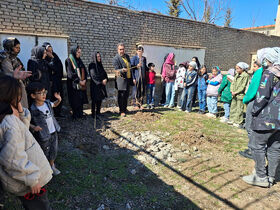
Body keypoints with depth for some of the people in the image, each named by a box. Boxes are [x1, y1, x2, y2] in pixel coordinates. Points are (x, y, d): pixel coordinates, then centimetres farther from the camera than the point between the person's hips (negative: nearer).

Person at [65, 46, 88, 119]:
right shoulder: (69, 60, -6)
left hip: (82, 84, 6)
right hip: (74, 84, -6)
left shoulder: (79, 60, 14)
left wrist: (84, 80, -3)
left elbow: (84, 71, 13)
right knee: (75, 100, -3)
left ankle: (80, 114, 15)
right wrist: (79, 81, -15)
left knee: (81, 99, 6)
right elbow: (70, 73, -13)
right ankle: (75, 115, 8)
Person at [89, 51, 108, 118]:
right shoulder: (92, 65, -8)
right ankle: (93, 114, 4)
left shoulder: (100, 64, 14)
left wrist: (105, 79, -6)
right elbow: (93, 76, -15)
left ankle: (98, 113, 18)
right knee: (94, 100, -3)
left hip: (101, 85, 7)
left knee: (100, 100, 9)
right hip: (95, 85, -7)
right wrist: (101, 81, -15)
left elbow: (104, 73, 14)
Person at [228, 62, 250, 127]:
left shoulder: (245, 76, -10)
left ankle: (238, 123, 5)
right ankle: (232, 120, 24)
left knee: (239, 109, -2)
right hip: (234, 95, 8)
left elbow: (242, 86, -15)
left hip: (240, 95, -8)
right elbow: (233, 83, 12)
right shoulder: (237, 75, 13)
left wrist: (236, 92, -15)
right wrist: (232, 91, -3)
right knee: (233, 107, 13)